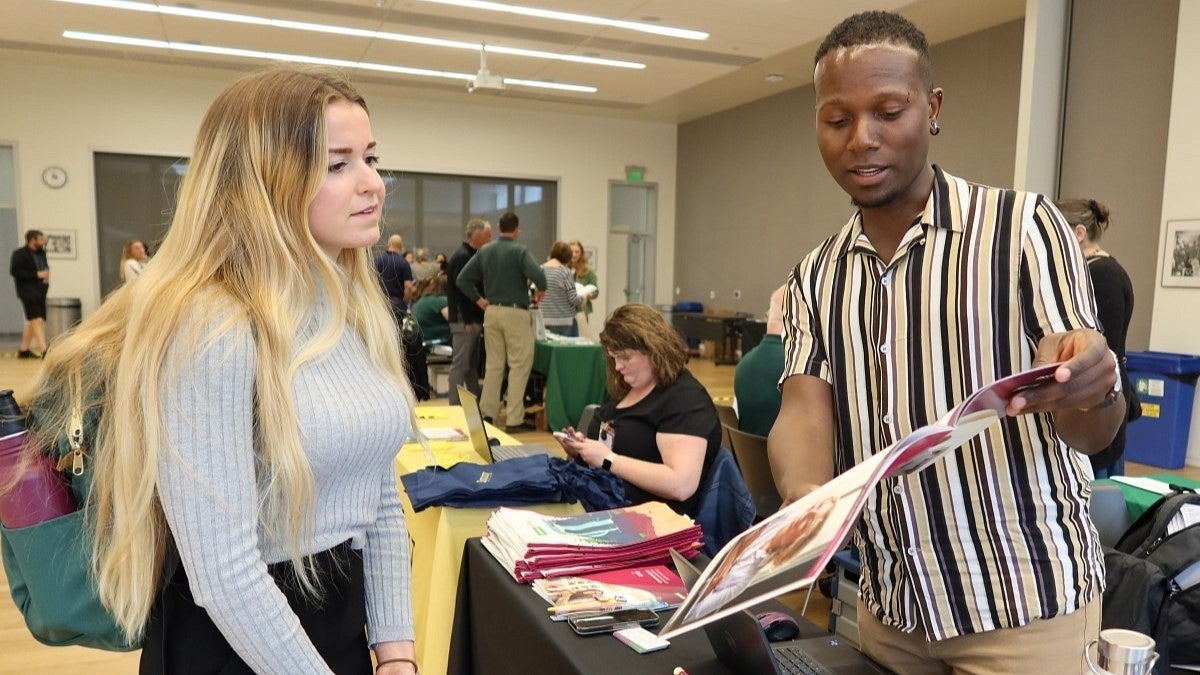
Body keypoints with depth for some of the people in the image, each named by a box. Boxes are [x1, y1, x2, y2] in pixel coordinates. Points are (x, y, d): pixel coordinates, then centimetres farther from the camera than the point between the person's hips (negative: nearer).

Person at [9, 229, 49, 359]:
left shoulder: (41, 253, 14)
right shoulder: (19, 254, -7)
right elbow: (14, 271, -16)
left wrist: (46, 275, 5)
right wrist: (37, 275, -19)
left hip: (40, 292, 8)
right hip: (28, 292, -8)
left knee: (31, 322, 13)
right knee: (37, 320, -15)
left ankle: (24, 350, 22)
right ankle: (43, 350, -21)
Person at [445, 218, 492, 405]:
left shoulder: (473, 256, 17)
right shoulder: (461, 257, -14)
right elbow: (460, 290, -20)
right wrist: (468, 321, -20)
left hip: (474, 319, 10)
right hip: (464, 320, -10)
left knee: (473, 365, 15)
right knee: (460, 364, -6)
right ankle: (455, 405, -1)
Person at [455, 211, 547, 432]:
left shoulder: (484, 252, 8)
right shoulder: (520, 251, -9)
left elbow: (462, 279, 6)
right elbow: (537, 275, -23)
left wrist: (478, 300, 9)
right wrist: (541, 290, -3)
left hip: (491, 312, 6)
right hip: (515, 312, -6)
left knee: (493, 364, 13)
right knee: (520, 365, 0)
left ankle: (487, 413, 17)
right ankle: (514, 419, -2)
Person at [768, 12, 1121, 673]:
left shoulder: (1024, 226, -10)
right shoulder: (814, 277, 1)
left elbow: (1094, 432, -11)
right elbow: (803, 410, -11)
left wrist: (1084, 391, -35)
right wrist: (804, 498, -32)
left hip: (1024, 602, -3)